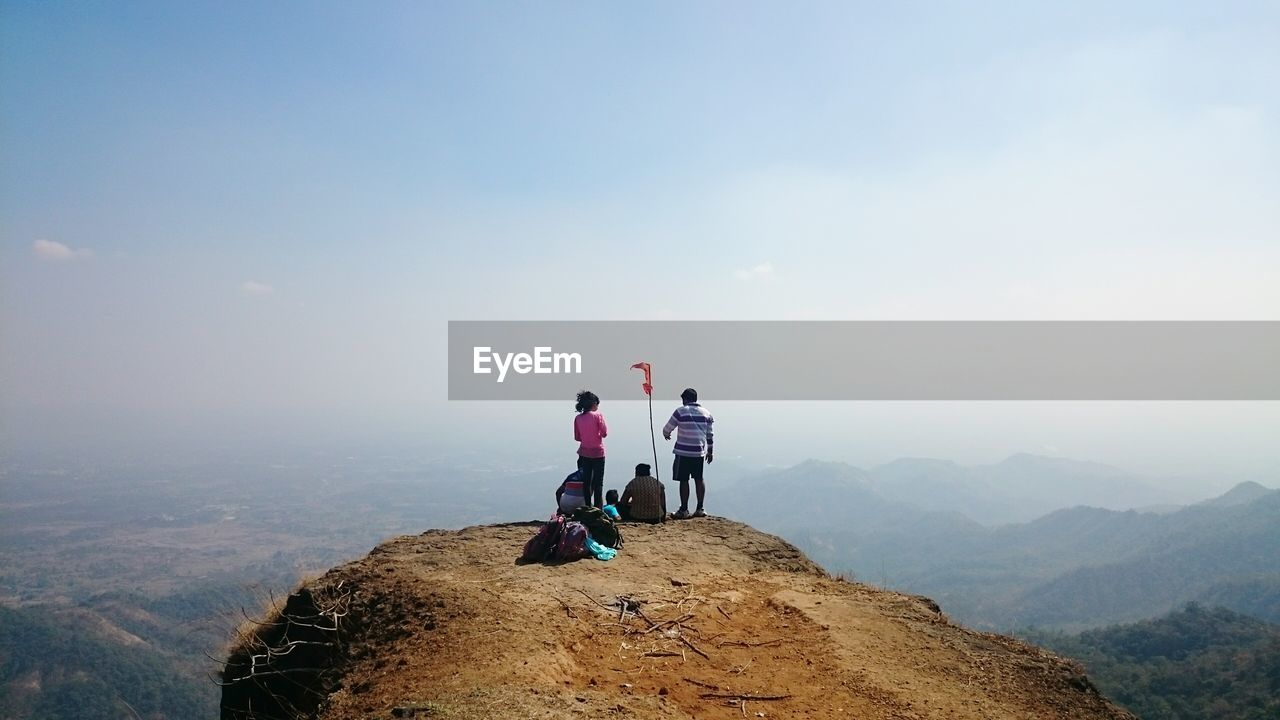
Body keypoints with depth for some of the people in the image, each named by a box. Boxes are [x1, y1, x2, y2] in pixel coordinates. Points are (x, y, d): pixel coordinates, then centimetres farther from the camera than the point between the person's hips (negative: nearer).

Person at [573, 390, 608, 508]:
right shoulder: (597, 415, -11)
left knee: (586, 481, 10)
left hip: (584, 453, 4)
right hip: (597, 453, -4)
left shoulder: (578, 418, 1)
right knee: (598, 483, 3)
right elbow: (604, 433, -11)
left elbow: (577, 437, 5)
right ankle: (598, 508, 1)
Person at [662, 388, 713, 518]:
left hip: (683, 452, -5)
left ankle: (684, 510, 2)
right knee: (699, 479, 12)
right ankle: (700, 509, 14)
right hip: (699, 452, 5)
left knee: (683, 480, 0)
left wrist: (666, 435, 24)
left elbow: (667, 428, 1)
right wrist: (710, 452, 21)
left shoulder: (681, 411, -6)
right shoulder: (706, 413, 8)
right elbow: (710, 435, 12)